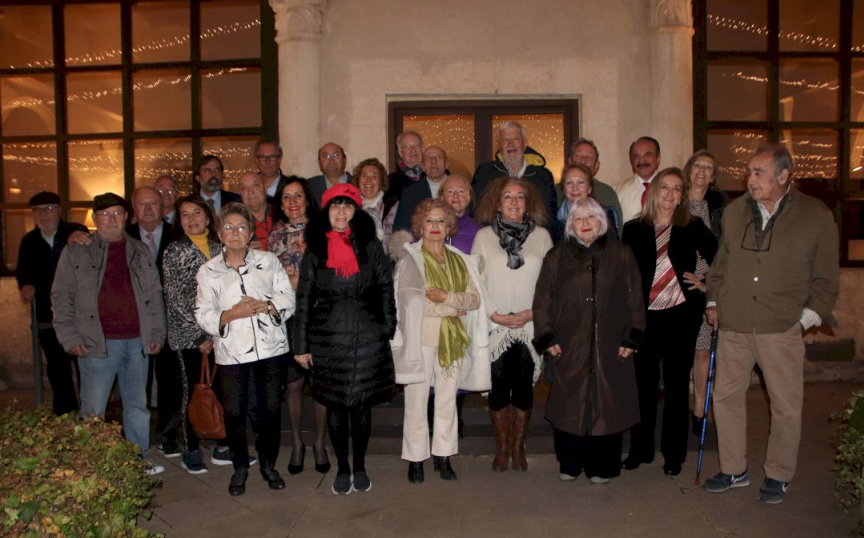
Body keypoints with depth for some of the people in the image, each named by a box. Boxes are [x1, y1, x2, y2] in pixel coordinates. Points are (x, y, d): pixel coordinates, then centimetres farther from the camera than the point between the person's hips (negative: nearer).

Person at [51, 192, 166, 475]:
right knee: (93, 410, 2)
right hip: (97, 343, -3)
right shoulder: (76, 251, 2)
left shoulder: (140, 251, 12)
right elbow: (62, 297, 1)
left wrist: (158, 333, 8)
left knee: (138, 406, 12)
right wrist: (70, 338, -5)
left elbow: (155, 295, 13)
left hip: (137, 342, 3)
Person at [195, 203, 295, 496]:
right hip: (231, 351, 0)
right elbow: (203, 315, -2)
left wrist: (265, 306, -17)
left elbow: (288, 298, 1)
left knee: (271, 408, 7)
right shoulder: (208, 271, 5)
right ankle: (240, 467, 26)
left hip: (270, 347, 0)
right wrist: (232, 314, -18)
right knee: (233, 412, 4)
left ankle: (268, 464, 27)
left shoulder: (268, 260, 5)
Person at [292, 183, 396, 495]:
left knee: (362, 403, 7)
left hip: (367, 336, 0)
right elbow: (304, 300, 5)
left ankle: (360, 467, 24)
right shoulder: (314, 251, 4)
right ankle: (342, 468, 23)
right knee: (335, 405, 7)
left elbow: (385, 288, 4)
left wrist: (387, 329, -2)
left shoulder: (370, 246, 4)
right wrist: (301, 345, 2)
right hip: (328, 338, 0)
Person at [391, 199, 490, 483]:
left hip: (452, 340, 4)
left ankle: (443, 456, 20)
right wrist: (453, 309, -9)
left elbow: (475, 299, 4)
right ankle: (415, 459, 12)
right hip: (420, 339, -4)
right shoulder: (410, 258, -1)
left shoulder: (459, 260, 13)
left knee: (447, 400, 8)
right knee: (416, 401, 0)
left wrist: (447, 296, -13)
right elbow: (412, 301, -13)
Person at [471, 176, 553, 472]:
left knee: (524, 387, 4)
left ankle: (518, 447, 20)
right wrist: (494, 314, -9)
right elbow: (476, 281, 1)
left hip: (530, 325, 1)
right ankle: (501, 448, 19)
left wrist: (533, 312, -8)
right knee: (498, 388, 3)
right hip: (494, 326, 0)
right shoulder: (484, 236, 5)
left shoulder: (542, 236, 7)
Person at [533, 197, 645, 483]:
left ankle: (601, 466, 19)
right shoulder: (556, 258, 9)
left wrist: (631, 337, -1)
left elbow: (635, 298, 5)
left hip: (611, 349, 0)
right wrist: (547, 338, 1)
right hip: (570, 349, 1)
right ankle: (569, 464, 20)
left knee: (607, 405, 4)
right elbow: (543, 301, 8)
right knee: (569, 405, 4)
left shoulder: (621, 255, 7)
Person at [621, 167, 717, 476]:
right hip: (645, 315, 1)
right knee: (643, 384, 7)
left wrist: (706, 284, -1)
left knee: (676, 384, 8)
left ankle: (673, 453, 20)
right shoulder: (634, 229, 4)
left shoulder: (692, 229, 3)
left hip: (681, 315, 0)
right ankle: (641, 448, 21)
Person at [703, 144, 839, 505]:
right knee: (726, 396, 9)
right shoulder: (734, 212, 8)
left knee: (786, 405, 6)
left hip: (781, 329, -3)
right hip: (733, 326, 3)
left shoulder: (816, 216, -3)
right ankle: (734, 470, 25)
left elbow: (826, 277, 2)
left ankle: (778, 476, 26)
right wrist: (713, 301, 10)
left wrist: (808, 317, -4)